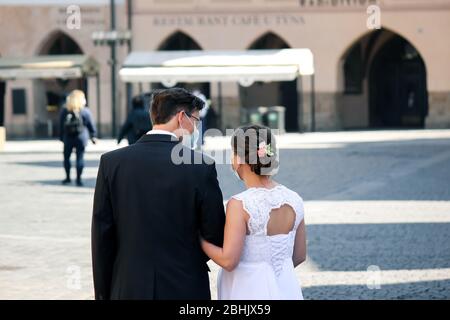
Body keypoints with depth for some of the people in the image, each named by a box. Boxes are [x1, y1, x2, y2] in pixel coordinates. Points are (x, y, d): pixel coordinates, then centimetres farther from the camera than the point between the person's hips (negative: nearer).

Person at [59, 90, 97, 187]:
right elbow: (91, 126, -2)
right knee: (80, 158, 1)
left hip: (68, 139, 2)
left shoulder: (64, 111, -1)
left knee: (66, 157, 15)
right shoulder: (85, 112, -6)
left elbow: (61, 127, 3)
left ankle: (68, 177, 19)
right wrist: (93, 136, 8)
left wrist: (62, 138, 11)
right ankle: (78, 179, -1)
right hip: (81, 138, -2)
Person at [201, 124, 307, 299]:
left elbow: (228, 261, -20)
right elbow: (299, 255, 7)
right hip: (286, 288, 5)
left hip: (248, 289, -5)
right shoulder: (294, 200, -2)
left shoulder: (240, 204, -19)